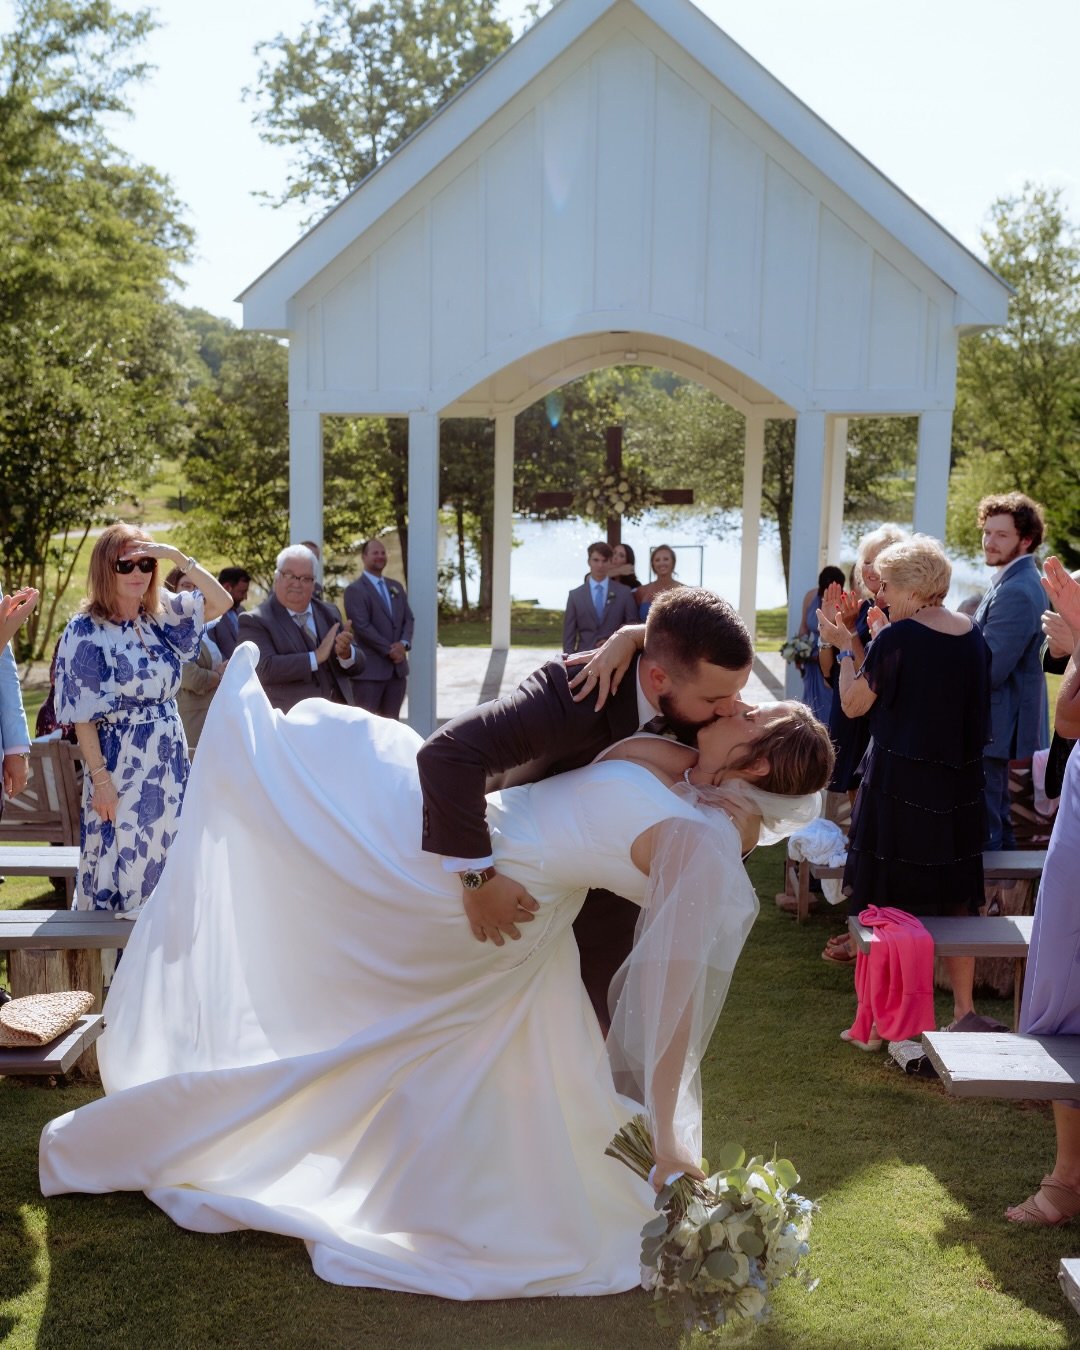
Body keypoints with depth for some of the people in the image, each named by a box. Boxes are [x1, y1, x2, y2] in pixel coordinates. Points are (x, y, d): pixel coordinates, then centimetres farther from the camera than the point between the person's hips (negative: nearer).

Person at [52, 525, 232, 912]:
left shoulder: (162, 615, 4)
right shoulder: (85, 631, -11)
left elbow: (222, 602, -1)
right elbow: (83, 715, -12)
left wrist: (178, 557, -11)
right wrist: (100, 778, -15)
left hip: (169, 757, 6)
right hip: (122, 762, -5)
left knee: (166, 858, 13)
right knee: (122, 859, 3)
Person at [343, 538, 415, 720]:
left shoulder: (396, 587, 17)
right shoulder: (355, 589, -6)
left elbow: (408, 619, 11)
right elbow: (362, 626, -15)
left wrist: (404, 643, -9)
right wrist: (389, 650, -15)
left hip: (397, 667, 7)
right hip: (369, 668, -7)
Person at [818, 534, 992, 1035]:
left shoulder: (898, 637, -16)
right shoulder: (973, 636, 4)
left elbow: (854, 703, -7)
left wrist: (844, 647, 5)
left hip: (898, 785, -6)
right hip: (958, 786, 6)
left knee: (889, 901, 5)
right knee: (955, 899, 15)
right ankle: (963, 1009, 22)